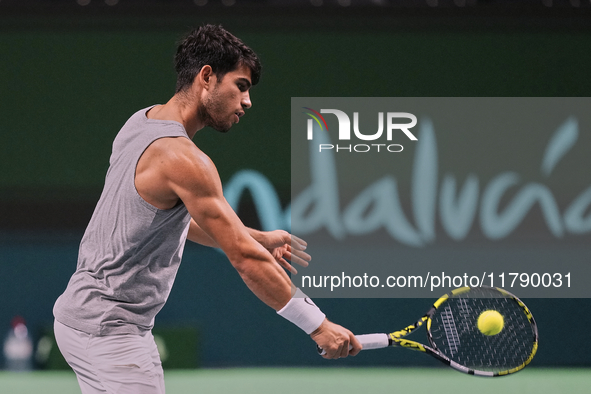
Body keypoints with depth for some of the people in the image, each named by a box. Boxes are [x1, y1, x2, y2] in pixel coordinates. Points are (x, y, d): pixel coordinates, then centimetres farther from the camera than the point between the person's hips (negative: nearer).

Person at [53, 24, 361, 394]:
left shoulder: (144, 120, 9)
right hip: (112, 330, -10)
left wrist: (258, 238, 18)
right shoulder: (184, 160, -21)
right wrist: (318, 326, -17)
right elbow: (245, 259, -21)